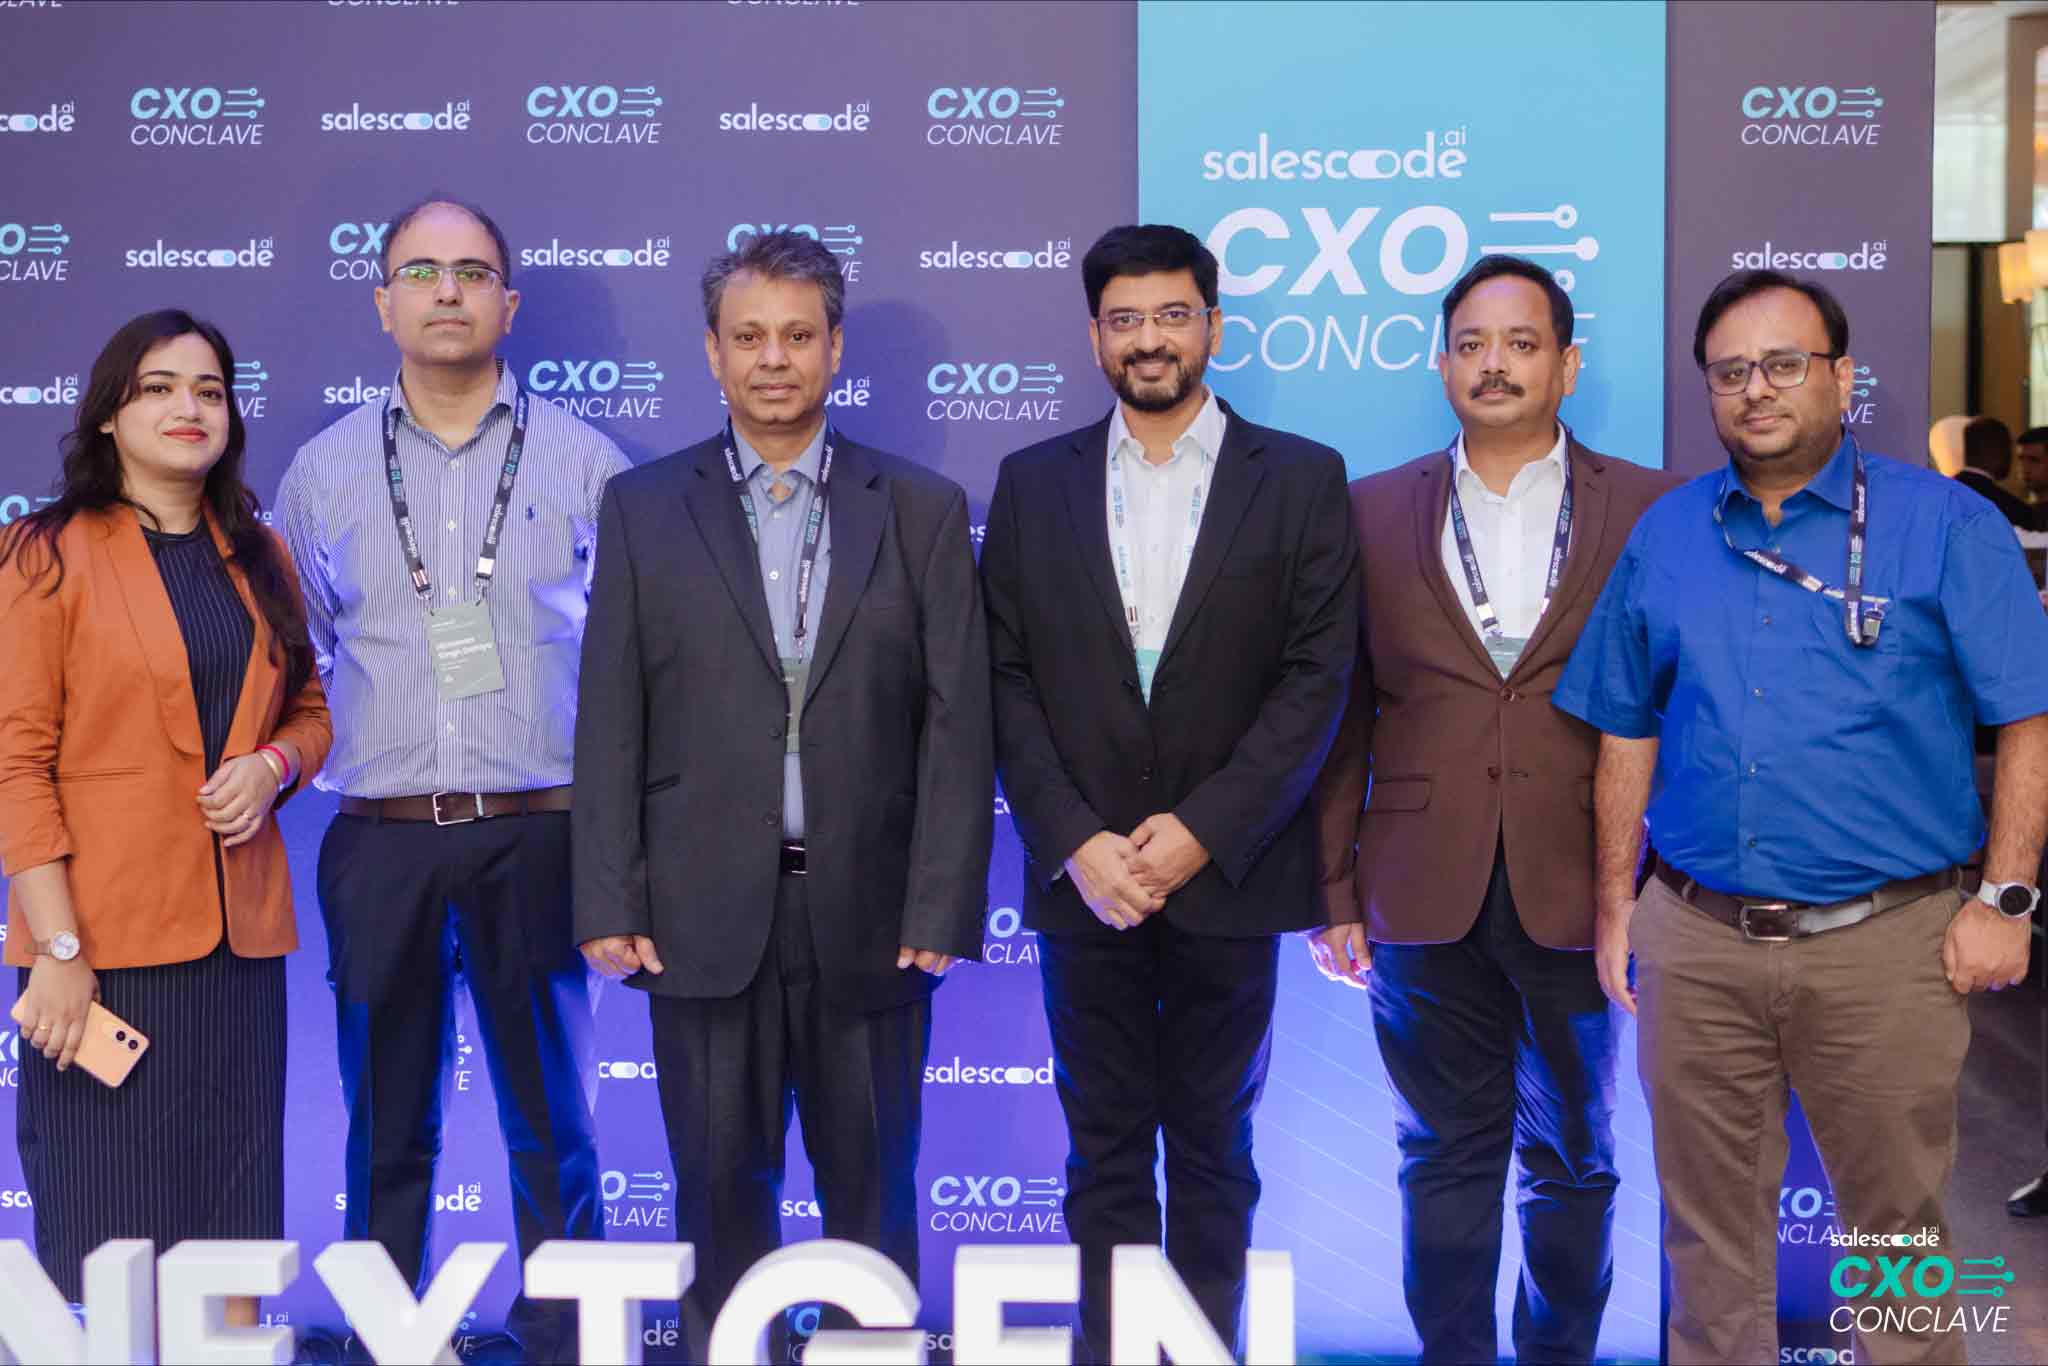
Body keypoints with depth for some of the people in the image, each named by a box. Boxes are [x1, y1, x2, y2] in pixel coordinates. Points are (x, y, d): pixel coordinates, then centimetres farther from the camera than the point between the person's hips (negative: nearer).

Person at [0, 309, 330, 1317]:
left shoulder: (258, 558, 14)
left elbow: (307, 712, 21)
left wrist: (273, 765, -3)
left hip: (238, 936, 5)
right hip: (103, 939, -4)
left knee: (233, 1225, 7)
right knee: (114, 1239, 0)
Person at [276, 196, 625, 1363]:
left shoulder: (585, 464, 3)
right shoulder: (324, 470, 8)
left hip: (534, 835, -1)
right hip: (379, 841, 2)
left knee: (551, 1117, 6)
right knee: (388, 1124, 10)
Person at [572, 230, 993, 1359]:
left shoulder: (923, 509, 3)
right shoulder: (643, 508, 5)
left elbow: (956, 720, -1)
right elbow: (610, 720, 2)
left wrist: (943, 903, -7)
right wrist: (608, 905, -4)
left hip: (869, 910, 0)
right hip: (704, 912, 0)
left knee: (872, 1180, 11)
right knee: (721, 1182, 10)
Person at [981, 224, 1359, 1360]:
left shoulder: (1301, 480, 1)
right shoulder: (1033, 485, 6)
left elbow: (1317, 677, -5)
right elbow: (1007, 680, 2)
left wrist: (1202, 831, -12)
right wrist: (1077, 843, -9)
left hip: (1229, 878, -1)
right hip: (1084, 879, 1)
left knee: (1214, 1151, 10)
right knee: (1104, 1153, 10)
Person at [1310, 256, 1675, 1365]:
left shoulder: (1649, 511, 2)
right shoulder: (1375, 511, 6)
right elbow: (1344, 716, 5)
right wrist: (1335, 889, 3)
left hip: (1580, 893, 0)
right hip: (1426, 895, 1)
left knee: (1573, 1159, 13)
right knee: (1445, 1159, 10)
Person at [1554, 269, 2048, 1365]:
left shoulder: (1946, 524, -1)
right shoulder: (1665, 533, 9)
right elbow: (1626, 732, 13)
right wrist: (1616, 903, 9)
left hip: (1885, 943, -3)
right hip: (1693, 942, 3)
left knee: (1895, 1218, 9)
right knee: (1709, 1221, 13)